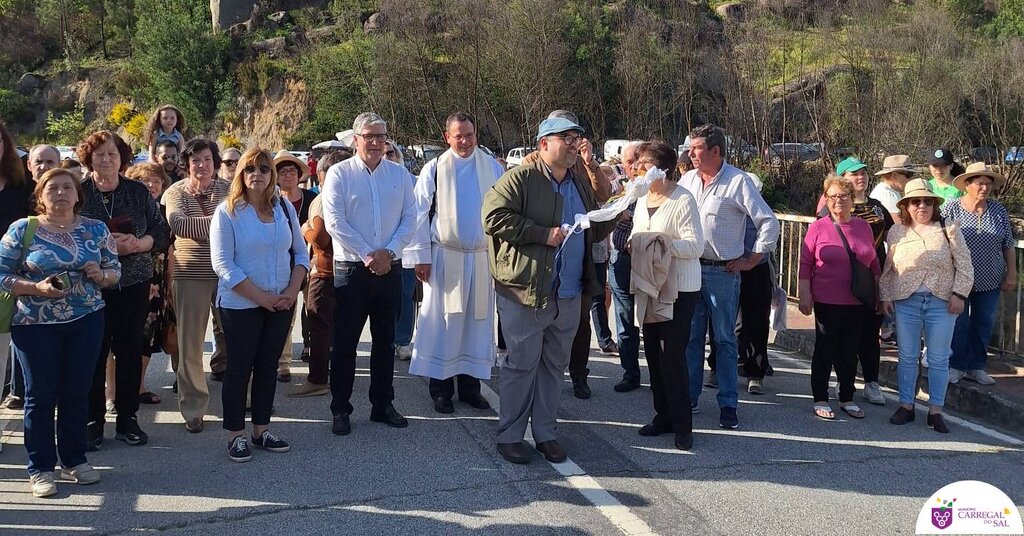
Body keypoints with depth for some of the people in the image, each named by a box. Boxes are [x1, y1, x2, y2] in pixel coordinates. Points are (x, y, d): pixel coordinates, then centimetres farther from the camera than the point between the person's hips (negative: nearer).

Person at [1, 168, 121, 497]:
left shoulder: (96, 229, 4)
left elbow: (115, 270, 9)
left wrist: (101, 275, -13)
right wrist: (37, 288, -19)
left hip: (87, 321, 2)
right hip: (36, 324, -2)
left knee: (77, 392, 9)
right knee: (41, 395, 4)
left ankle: (74, 459, 24)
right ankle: (40, 468, 15)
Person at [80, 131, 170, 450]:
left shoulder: (138, 193, 6)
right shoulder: (77, 193, -1)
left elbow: (162, 233, 5)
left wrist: (137, 243, -14)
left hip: (134, 283, 2)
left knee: (130, 349, 5)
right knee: (94, 351, 0)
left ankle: (127, 419, 16)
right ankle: (93, 420, 11)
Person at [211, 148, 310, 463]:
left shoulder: (285, 208, 6)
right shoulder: (227, 212, -7)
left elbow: (301, 252, 9)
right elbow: (223, 264, -13)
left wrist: (292, 290, -6)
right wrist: (261, 297, -16)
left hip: (282, 304, 4)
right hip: (240, 305, -4)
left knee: (268, 366, 11)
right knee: (239, 368, 3)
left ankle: (261, 429, 22)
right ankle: (236, 435, 13)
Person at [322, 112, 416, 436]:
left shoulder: (399, 174, 7)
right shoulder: (339, 174, -3)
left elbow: (410, 218, 3)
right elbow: (334, 221, -11)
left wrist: (389, 252, -11)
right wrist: (367, 255, -14)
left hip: (390, 269, 3)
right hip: (351, 270, -3)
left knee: (385, 340, 12)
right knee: (345, 343, 2)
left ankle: (383, 405, 24)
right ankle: (340, 409, 12)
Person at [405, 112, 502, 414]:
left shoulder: (493, 169, 4)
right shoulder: (434, 169, -1)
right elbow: (419, 215, -1)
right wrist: (421, 256, -6)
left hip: (482, 257, 2)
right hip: (444, 257, -2)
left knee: (477, 321, 7)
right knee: (443, 323, 1)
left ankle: (470, 385, 18)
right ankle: (441, 389, 11)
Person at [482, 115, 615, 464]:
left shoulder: (581, 184, 16)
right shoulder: (520, 179, -7)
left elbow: (593, 232, 24)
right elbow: (494, 217, -17)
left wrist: (612, 218, 3)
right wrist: (543, 234, -20)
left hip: (569, 295, 7)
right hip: (525, 292, -6)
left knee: (554, 365, 13)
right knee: (521, 364, 2)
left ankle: (545, 432, 25)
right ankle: (510, 435, 15)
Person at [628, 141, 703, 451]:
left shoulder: (682, 200, -13)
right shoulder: (642, 199, 12)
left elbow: (696, 246, -19)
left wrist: (663, 242, -29)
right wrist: (632, 242, 4)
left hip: (679, 289, -8)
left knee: (672, 356, -7)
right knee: (653, 353, 11)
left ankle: (682, 425, 4)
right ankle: (663, 416, 23)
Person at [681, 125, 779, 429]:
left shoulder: (738, 182, -8)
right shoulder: (688, 179, 8)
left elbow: (769, 223, -8)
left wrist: (752, 260, -7)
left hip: (723, 272, -5)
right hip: (690, 268, 5)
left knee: (725, 339, 3)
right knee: (690, 336, 10)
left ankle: (728, 404, 10)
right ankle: (689, 396, 20)